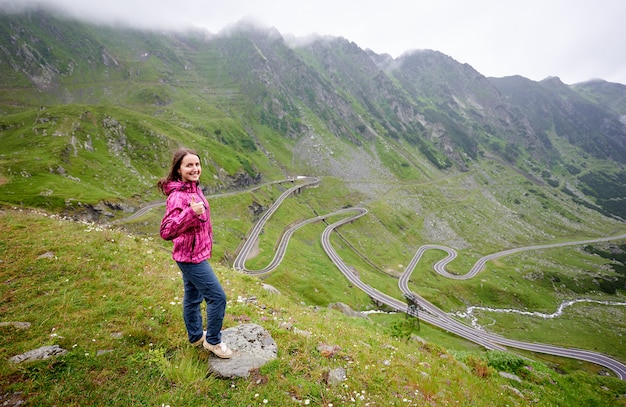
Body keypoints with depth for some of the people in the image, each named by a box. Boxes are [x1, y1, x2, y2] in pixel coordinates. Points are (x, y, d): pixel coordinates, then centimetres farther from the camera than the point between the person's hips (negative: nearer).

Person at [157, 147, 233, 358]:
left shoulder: (194, 188, 2)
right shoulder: (177, 196, -25)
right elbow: (166, 231, -33)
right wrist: (191, 213, -43)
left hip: (195, 253, 9)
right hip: (192, 257, -9)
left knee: (193, 297, 22)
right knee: (218, 297, -1)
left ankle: (196, 336, 41)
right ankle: (213, 341, 20)